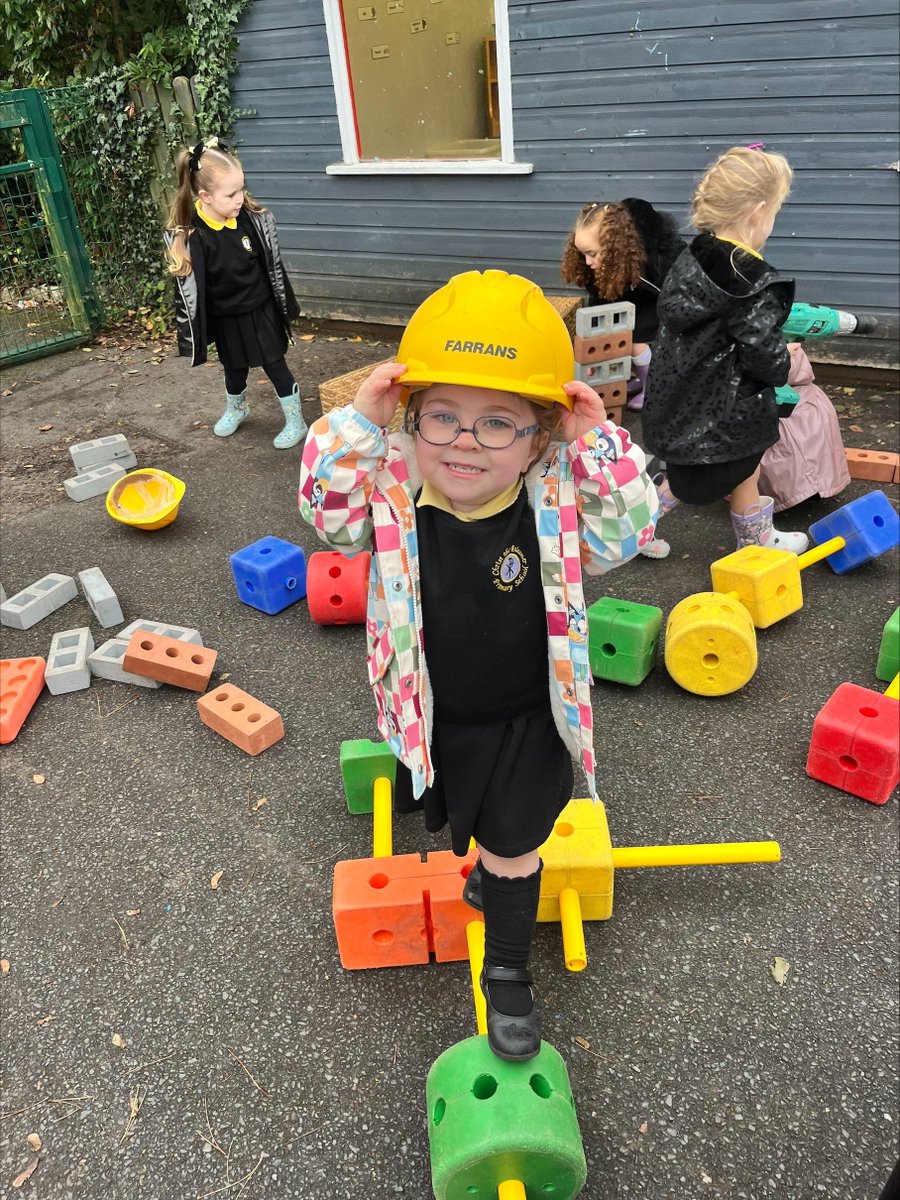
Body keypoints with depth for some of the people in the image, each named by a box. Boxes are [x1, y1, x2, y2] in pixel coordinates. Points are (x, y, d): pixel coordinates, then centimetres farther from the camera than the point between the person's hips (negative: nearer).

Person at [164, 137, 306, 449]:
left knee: (275, 365, 8)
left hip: (260, 310, 0)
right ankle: (235, 409, 48)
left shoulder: (252, 217, -15)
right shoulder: (189, 237, -22)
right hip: (224, 319, 0)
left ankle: (295, 421, 23)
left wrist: (285, 305, 7)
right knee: (234, 368, 20)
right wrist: (192, 336, -11)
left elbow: (273, 264, -2)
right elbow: (187, 288, -15)